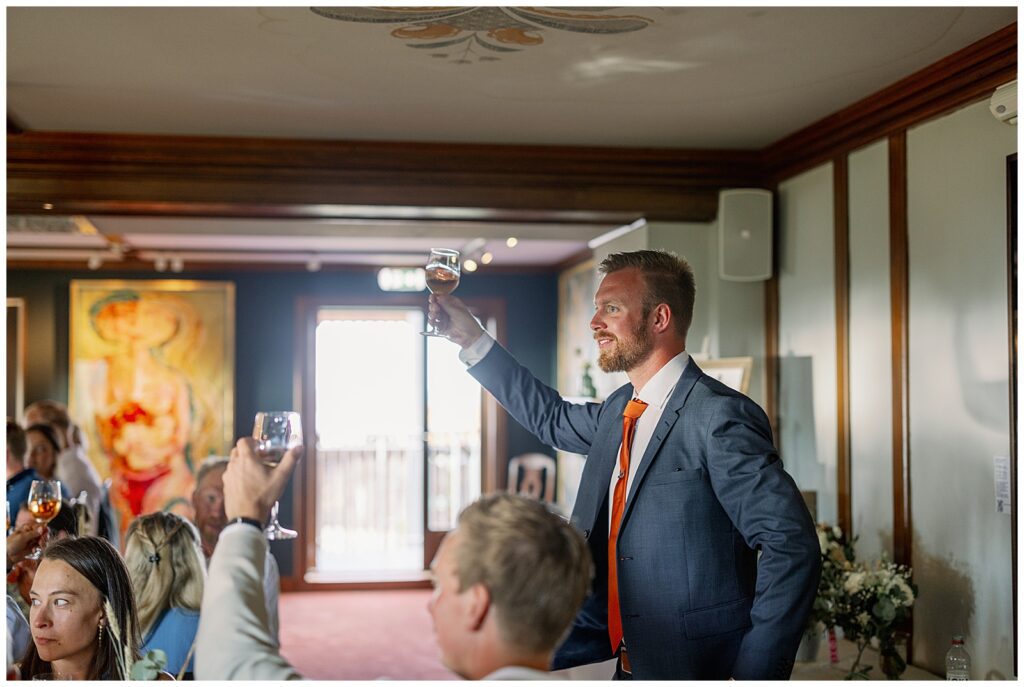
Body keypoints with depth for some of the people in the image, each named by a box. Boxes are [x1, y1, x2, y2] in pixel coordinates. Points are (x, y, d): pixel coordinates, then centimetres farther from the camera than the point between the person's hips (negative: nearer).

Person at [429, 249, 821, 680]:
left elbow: (792, 546, -20)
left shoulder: (719, 415, -18)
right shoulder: (619, 410, 8)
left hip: (693, 666, -7)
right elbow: (552, 419, 28)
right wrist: (471, 339, 24)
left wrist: (754, 675, -21)